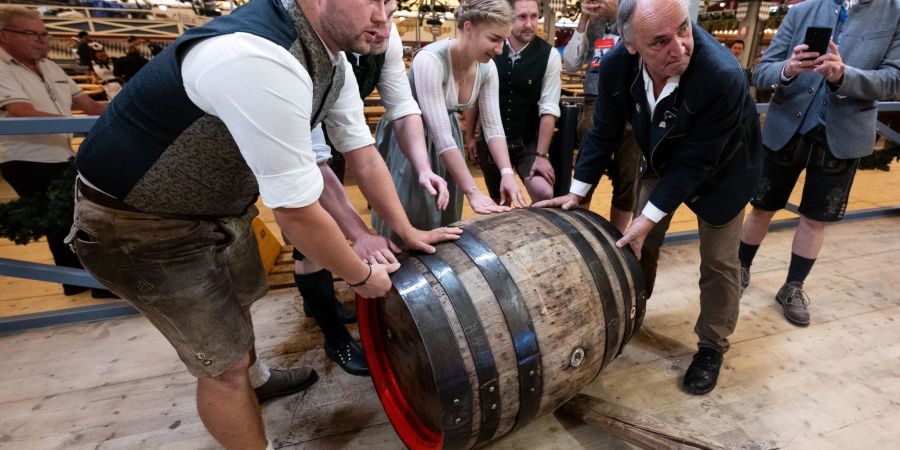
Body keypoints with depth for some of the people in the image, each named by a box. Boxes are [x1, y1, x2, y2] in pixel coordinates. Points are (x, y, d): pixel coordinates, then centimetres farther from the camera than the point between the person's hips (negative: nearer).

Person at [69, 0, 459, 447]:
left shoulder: (333, 62, -6)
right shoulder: (261, 61, -37)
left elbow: (363, 153, 2)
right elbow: (297, 213, -32)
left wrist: (407, 231, 5)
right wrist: (362, 276, -16)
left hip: (219, 203, 9)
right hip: (137, 222, -9)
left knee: (236, 301, 30)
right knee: (225, 363, 4)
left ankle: (256, 380, 59)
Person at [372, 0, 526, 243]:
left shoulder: (487, 68, -10)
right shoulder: (430, 60, -30)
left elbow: (493, 125, -9)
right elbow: (440, 134, -34)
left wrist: (507, 173, -24)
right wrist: (473, 192, -35)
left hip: (447, 136, 6)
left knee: (446, 218, 13)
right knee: (409, 221, -1)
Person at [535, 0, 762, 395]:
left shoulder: (723, 77, -38)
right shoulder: (617, 65, -25)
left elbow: (695, 163, -31)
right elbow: (605, 132, -12)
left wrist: (649, 218, -29)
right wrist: (577, 192, -13)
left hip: (721, 169, -4)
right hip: (663, 163, 4)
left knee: (718, 261, 4)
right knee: (640, 241, 13)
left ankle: (712, 347, 26)